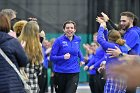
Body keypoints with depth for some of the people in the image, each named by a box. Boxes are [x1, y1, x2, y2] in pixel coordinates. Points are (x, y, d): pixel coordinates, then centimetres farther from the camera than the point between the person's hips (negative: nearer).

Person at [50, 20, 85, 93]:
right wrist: (63, 57, -26)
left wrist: (82, 58, 14)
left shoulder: (77, 39, 3)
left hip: (74, 73, 1)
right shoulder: (59, 40, -10)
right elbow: (52, 57, -11)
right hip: (60, 73, -1)